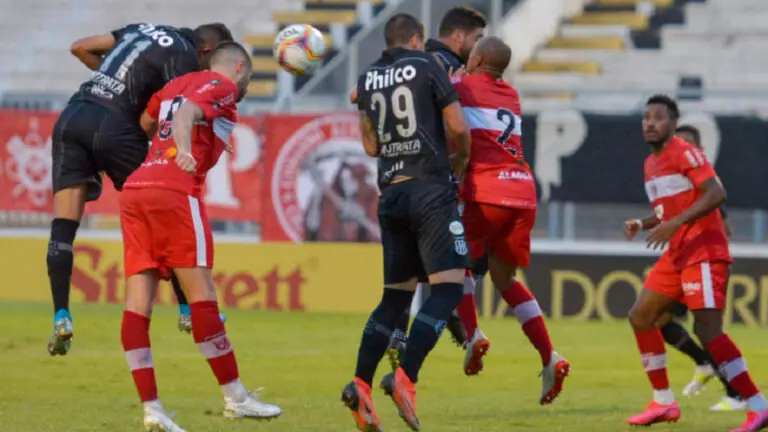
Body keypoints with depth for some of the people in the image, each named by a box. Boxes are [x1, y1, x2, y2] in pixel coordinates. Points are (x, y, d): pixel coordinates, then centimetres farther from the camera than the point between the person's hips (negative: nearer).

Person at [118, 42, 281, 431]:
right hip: (174, 191, -8)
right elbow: (186, 114, -13)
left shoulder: (176, 85, 26)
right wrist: (185, 152, -32)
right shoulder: (223, 87, 4)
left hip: (134, 189, 8)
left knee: (139, 300, -1)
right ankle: (235, 397, 1)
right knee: (202, 293, -3)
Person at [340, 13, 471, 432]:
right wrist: (460, 161, 17)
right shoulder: (427, 66, 0)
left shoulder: (368, 78, 13)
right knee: (448, 287, -8)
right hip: (430, 190, -6)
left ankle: (360, 383, 1)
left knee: (396, 295, 13)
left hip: (391, 194, 6)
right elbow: (458, 128, -1)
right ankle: (404, 378, -23)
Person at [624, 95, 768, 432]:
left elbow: (716, 194, -23)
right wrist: (643, 225, 7)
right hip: (677, 254, 10)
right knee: (640, 316, 9)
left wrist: (675, 223, -28)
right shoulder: (651, 164, 16)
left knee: (707, 329, -19)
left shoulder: (686, 153, -11)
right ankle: (664, 403, 16)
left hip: (704, 251, -10)